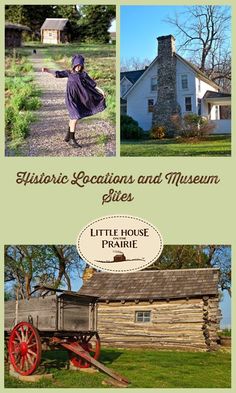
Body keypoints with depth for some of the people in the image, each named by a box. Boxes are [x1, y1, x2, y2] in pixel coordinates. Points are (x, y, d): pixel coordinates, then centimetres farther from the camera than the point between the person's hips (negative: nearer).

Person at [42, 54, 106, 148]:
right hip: (71, 99, -4)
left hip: (79, 100, 4)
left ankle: (68, 136, 31)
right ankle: (72, 140, -8)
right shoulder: (69, 73, -2)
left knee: (73, 118, 14)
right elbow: (58, 74, -8)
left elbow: (92, 83, 6)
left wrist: (100, 90, 2)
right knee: (75, 117, -14)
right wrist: (47, 70, -20)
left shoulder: (83, 74, 4)